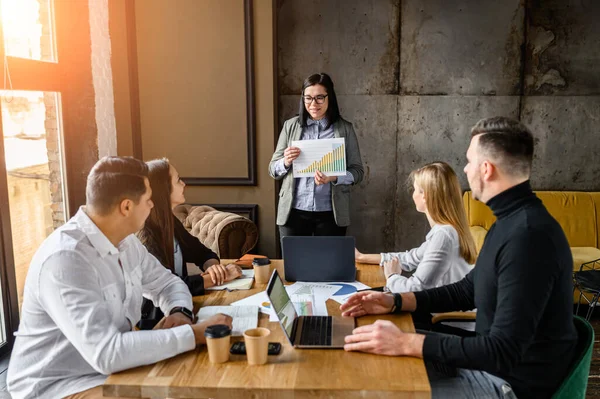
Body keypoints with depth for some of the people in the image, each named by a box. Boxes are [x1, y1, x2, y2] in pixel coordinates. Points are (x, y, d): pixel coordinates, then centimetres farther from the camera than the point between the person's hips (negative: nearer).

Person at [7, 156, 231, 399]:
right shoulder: (65, 259, -28)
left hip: (111, 371, 8)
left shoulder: (125, 241, -1)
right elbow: (107, 353, -34)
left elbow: (167, 283, 11)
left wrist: (180, 312, -11)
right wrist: (195, 333, -31)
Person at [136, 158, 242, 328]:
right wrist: (219, 277, -20)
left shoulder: (171, 222, 5)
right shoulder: (143, 236, -21)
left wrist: (213, 266, -10)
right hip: (156, 322, -7)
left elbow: (202, 253, 12)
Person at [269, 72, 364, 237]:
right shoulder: (290, 126, 4)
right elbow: (273, 170, 6)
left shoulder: (345, 129, 1)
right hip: (294, 211, 1)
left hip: (330, 213, -1)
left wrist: (335, 178, -19)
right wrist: (285, 162, -16)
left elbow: (357, 171, 0)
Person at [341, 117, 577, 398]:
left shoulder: (529, 235, -30)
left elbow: (503, 350, -32)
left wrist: (405, 343, -31)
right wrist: (395, 301, 2)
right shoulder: (511, 221, 6)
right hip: (491, 363, 9)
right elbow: (468, 290, 13)